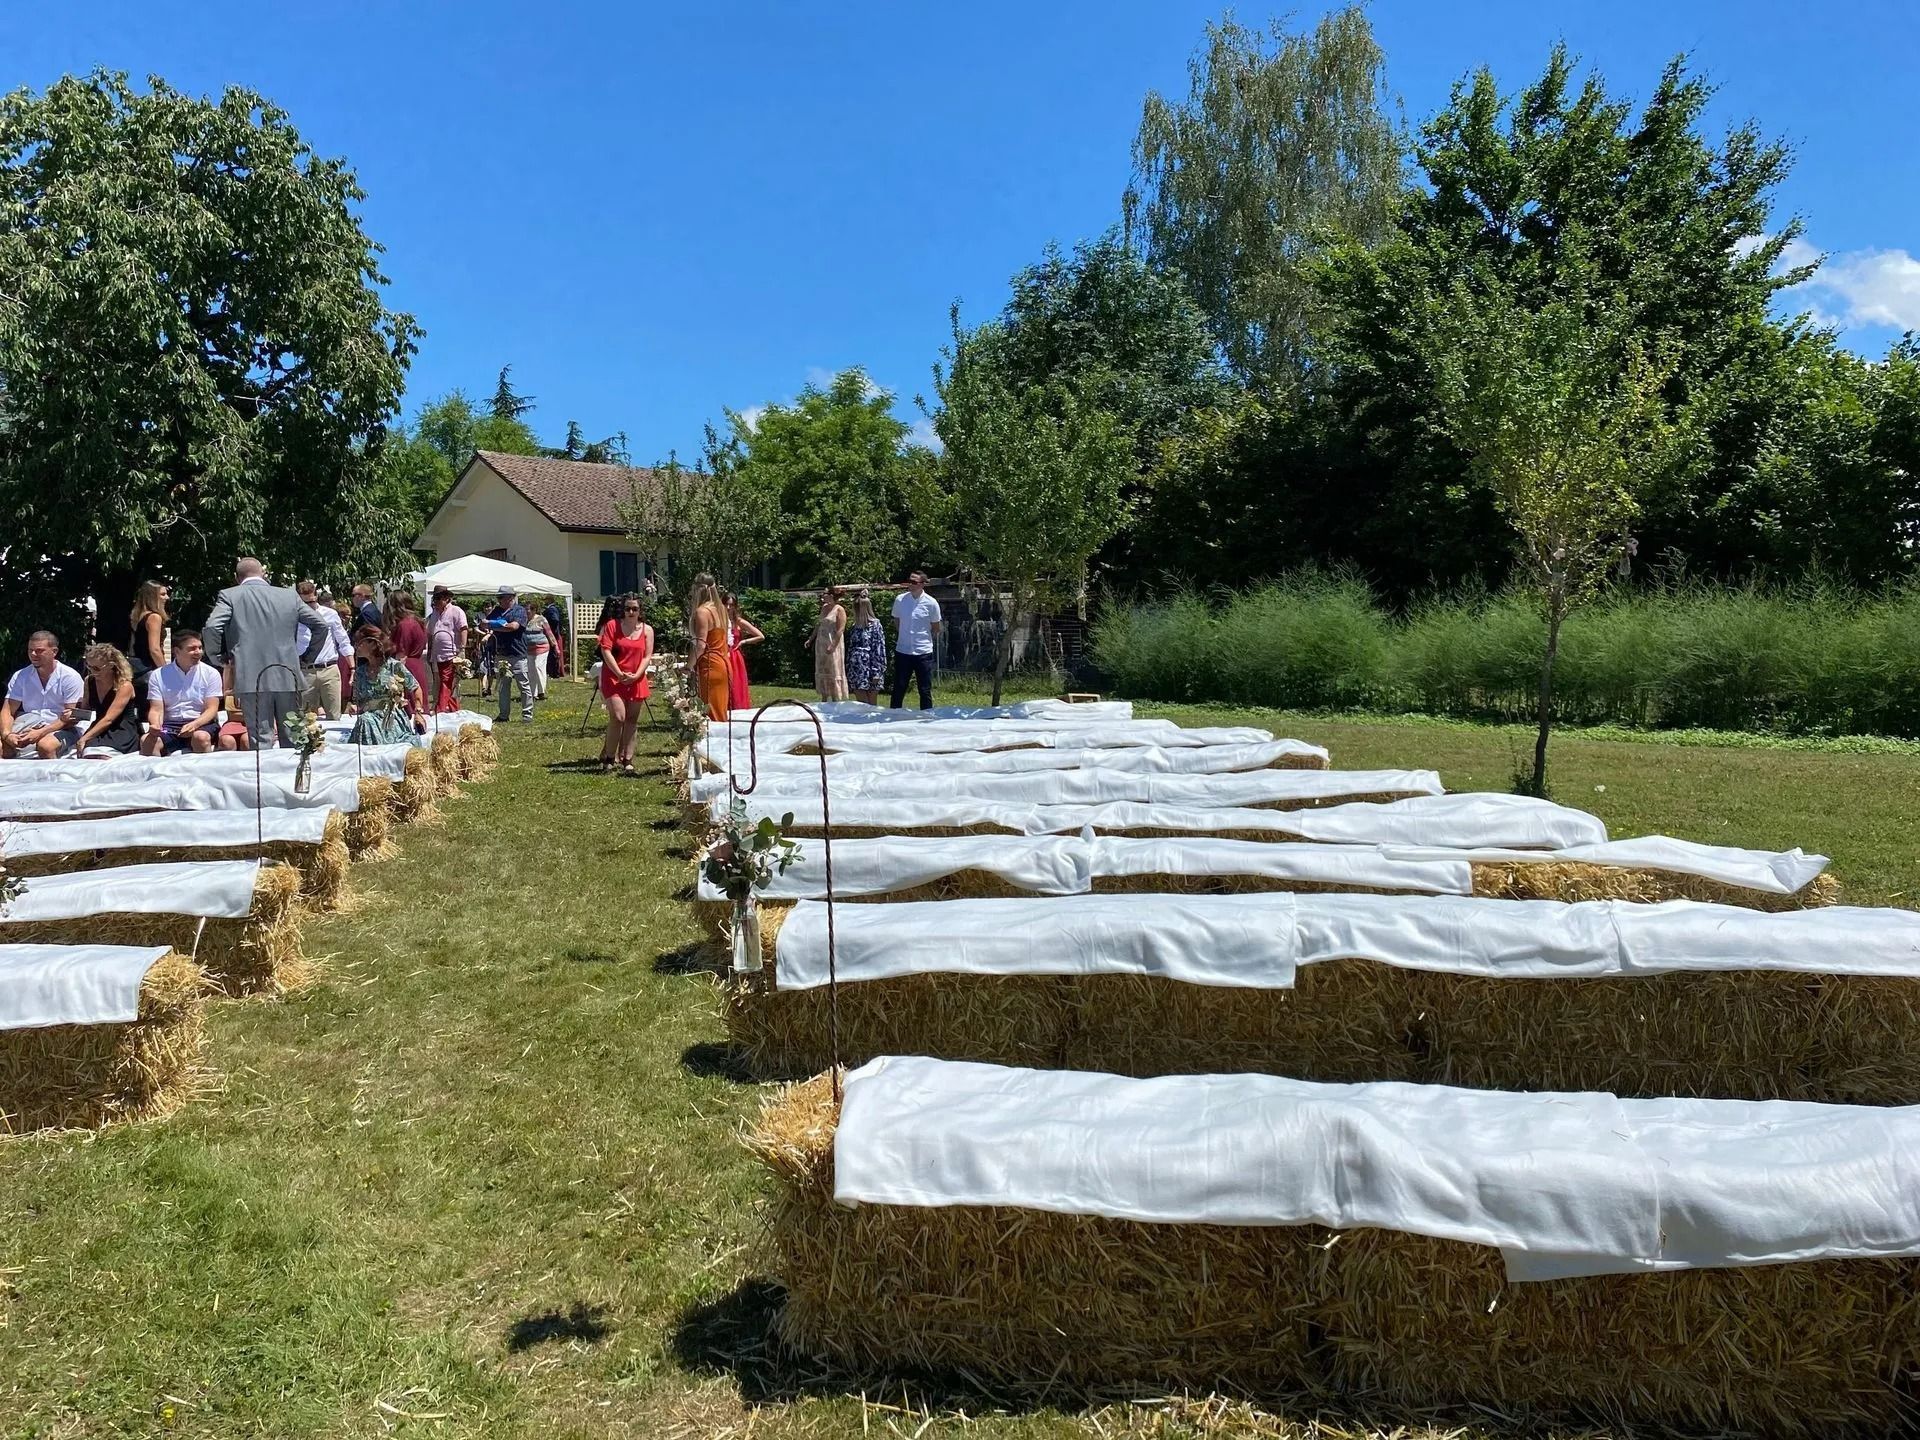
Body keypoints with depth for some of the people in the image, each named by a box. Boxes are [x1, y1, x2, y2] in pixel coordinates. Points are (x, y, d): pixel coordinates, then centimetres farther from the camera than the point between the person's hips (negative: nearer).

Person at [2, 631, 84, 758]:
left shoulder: (70, 677, -5)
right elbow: (8, 711, 4)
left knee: (45, 745, -37)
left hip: (60, 728, -3)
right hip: (28, 723, 3)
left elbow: (71, 716, -9)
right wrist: (7, 734, -20)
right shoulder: (20, 676, 7)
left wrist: (41, 733, -24)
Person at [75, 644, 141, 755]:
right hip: (100, 730, 5)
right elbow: (85, 709, 23)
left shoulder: (124, 686, -12)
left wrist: (84, 739, -21)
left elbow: (108, 719, -17)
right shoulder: (89, 681, 8)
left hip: (122, 733, -5)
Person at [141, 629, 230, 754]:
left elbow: (212, 709, -2)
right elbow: (156, 709, 3)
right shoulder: (158, 675, 7)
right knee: (147, 741, -29)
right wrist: (155, 725, -21)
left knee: (201, 737, -35)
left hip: (202, 723, -1)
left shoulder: (211, 673, 3)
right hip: (169, 725, 1)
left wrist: (194, 725, -22)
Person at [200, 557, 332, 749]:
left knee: (261, 742, -2)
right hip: (288, 678, 2)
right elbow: (320, 624, 8)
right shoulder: (290, 595, 10)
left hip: (253, 680, -2)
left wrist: (217, 657, 6)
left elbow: (211, 628, -10)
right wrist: (307, 659, 16)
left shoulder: (229, 596, 2)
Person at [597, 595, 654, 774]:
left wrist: (636, 675, -11)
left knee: (631, 721, 5)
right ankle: (608, 758, 0)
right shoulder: (612, 625, -1)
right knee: (618, 717, -13)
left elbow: (648, 655, 3)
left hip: (636, 680, 3)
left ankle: (627, 761, 10)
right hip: (613, 678, -3)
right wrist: (620, 674, -14)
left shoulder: (647, 630, 6)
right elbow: (606, 651, -7)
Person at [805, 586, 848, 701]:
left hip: (833, 645, -8)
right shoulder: (824, 607, 11)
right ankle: (824, 700, 18)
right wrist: (810, 639, 20)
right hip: (821, 644, 8)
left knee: (834, 673, -4)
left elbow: (840, 630, -16)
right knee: (821, 672, 10)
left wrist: (832, 646, -22)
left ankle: (837, 702, -1)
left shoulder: (839, 610, -10)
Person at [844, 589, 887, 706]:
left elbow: (879, 648, -11)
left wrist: (877, 672, -15)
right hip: (857, 670, 6)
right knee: (861, 704, 7)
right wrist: (848, 671, 13)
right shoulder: (856, 626, 12)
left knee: (872, 705, 0)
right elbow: (851, 648, 15)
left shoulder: (874, 625, -8)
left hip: (870, 670, -6)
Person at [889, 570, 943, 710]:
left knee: (925, 690, 4)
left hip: (923, 652, -2)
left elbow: (936, 629, 5)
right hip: (902, 651, 2)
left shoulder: (931, 603, -8)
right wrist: (906, 635, 11)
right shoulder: (900, 599, -3)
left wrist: (923, 637, 9)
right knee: (898, 689, 7)